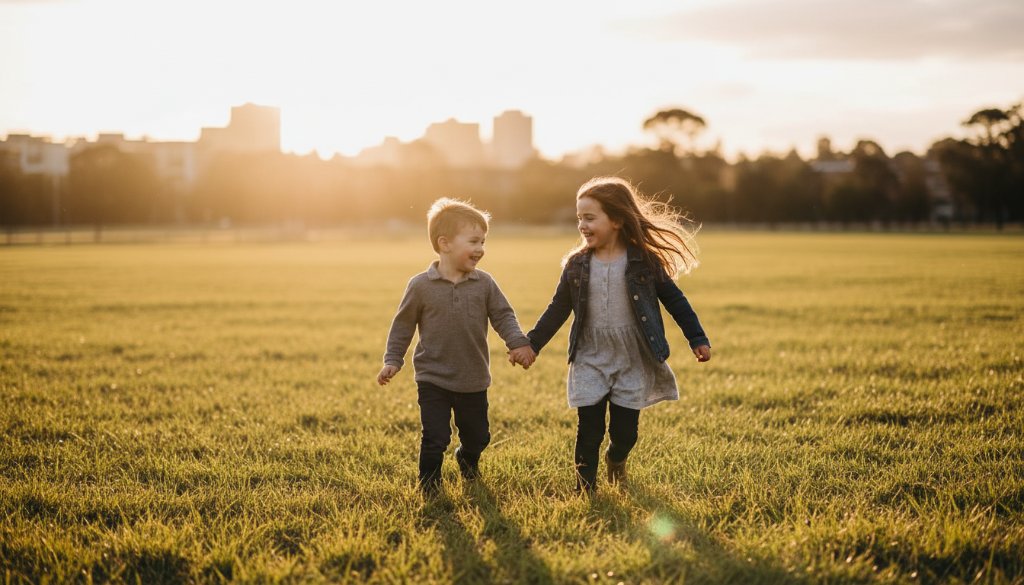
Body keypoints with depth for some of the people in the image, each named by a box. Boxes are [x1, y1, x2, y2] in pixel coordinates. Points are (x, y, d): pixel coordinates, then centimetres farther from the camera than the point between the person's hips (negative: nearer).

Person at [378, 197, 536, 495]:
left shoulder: (484, 284, -4)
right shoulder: (421, 286, -10)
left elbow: (503, 315, 1)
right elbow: (403, 325, 0)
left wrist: (519, 343, -16)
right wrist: (392, 361, -3)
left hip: (474, 381, 3)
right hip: (433, 379, -3)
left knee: (477, 435, 17)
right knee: (435, 438, -6)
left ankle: (468, 461, 50)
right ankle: (429, 486, 18)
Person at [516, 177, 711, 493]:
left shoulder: (644, 262, -6)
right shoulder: (576, 265, 0)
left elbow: (674, 300, 2)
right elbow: (557, 310, 7)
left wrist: (697, 339, 0)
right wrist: (531, 344, 4)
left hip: (633, 362, -1)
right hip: (590, 361, 1)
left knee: (625, 431, 6)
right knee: (589, 429, 0)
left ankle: (616, 459, 40)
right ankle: (585, 486, 18)